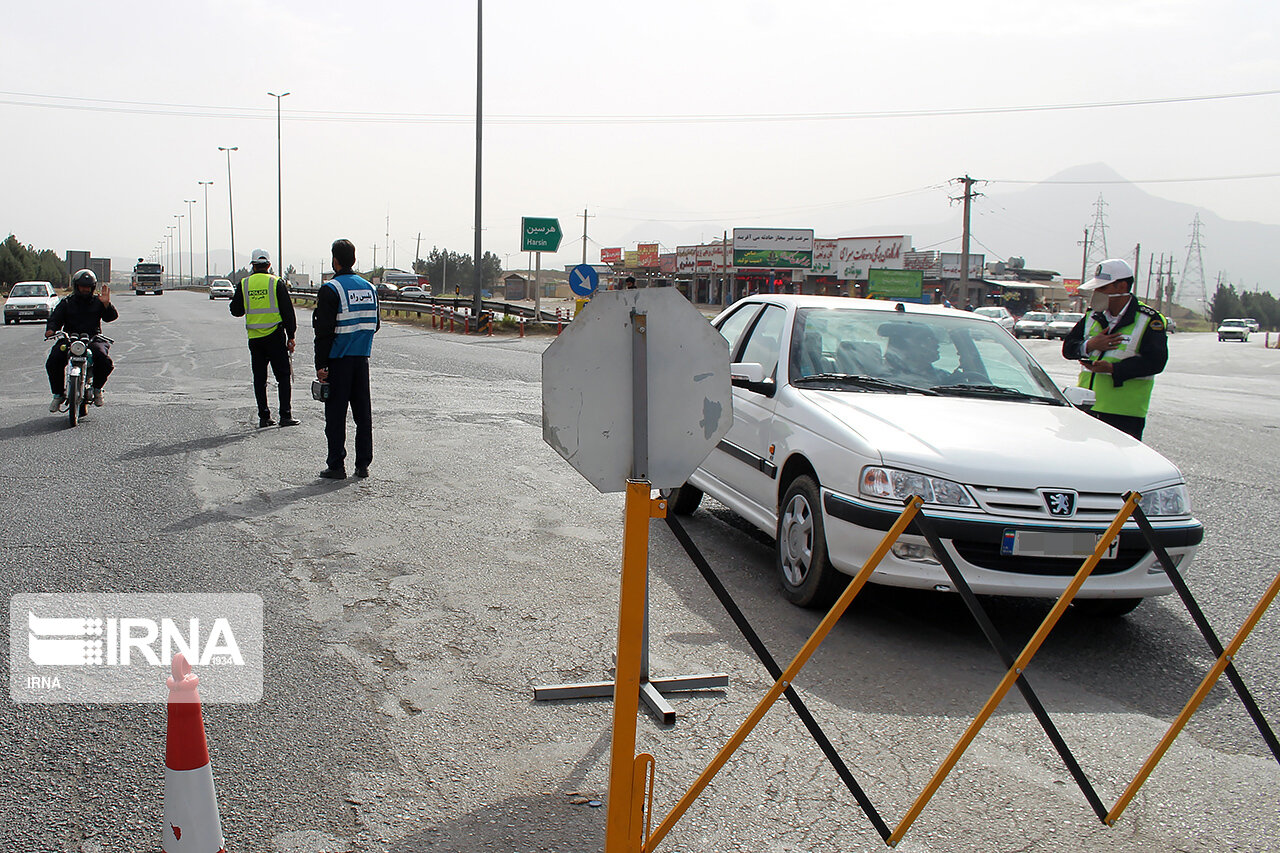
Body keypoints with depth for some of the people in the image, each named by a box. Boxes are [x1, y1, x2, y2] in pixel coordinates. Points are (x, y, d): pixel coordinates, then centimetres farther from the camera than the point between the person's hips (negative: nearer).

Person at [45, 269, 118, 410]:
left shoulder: (97, 302, 13)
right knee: (53, 362, -23)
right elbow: (54, 319, 9)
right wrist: (51, 330, -14)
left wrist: (106, 304, -17)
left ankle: (97, 388, 0)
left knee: (105, 362, -29)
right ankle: (58, 394, -3)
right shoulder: (66, 302, 15)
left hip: (93, 340, -1)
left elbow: (111, 317, 2)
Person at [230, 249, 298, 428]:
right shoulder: (277, 282, -5)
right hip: (275, 336, -3)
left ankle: (264, 417, 9)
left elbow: (236, 311, 9)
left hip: (254, 338, 3)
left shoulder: (244, 284, 2)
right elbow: (287, 311, -5)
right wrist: (290, 337, 2)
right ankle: (285, 415, -2)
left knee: (259, 379, 9)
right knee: (283, 376, 3)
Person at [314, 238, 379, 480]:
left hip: (338, 360, -5)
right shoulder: (369, 288, 9)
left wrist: (320, 365, -11)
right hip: (362, 359, 6)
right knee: (363, 412, 9)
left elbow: (324, 331, -13)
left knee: (336, 414, 1)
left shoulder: (330, 289, -11)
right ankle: (363, 464, 13)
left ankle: (336, 466, 3)